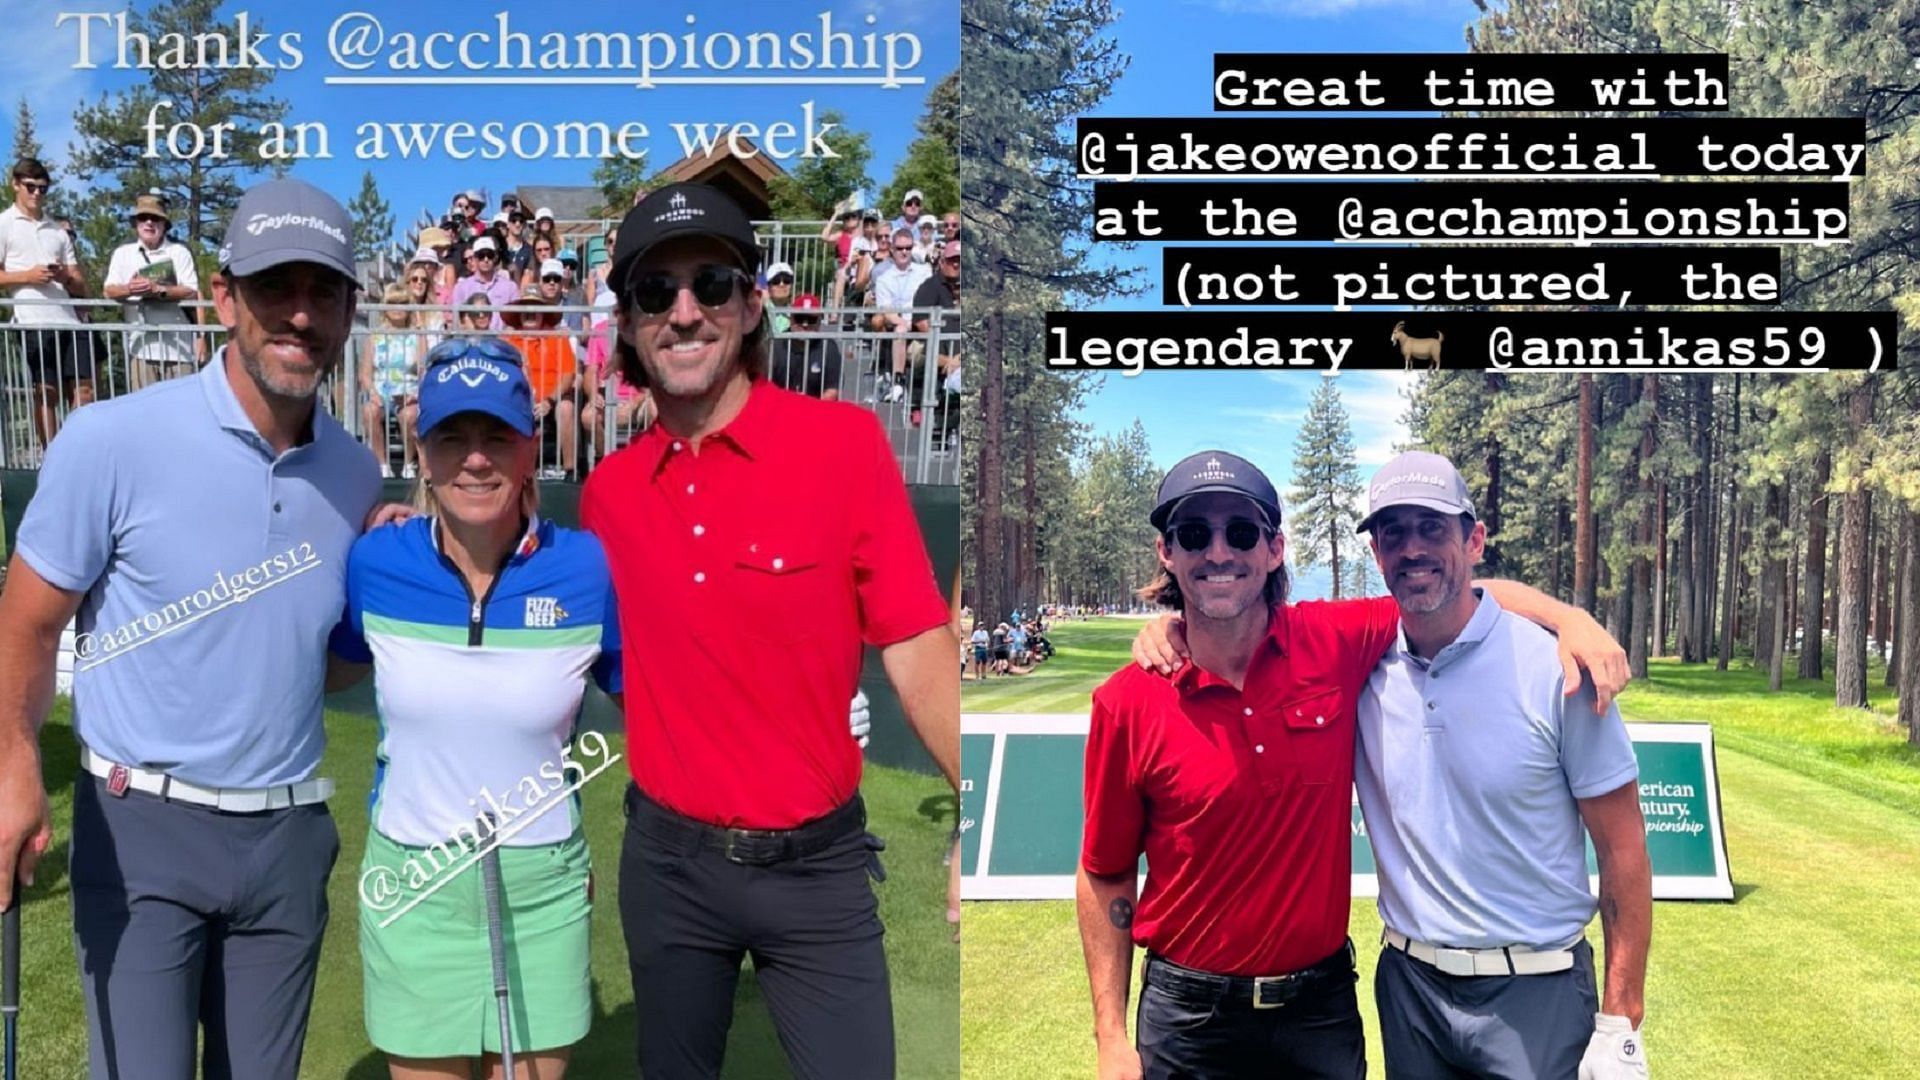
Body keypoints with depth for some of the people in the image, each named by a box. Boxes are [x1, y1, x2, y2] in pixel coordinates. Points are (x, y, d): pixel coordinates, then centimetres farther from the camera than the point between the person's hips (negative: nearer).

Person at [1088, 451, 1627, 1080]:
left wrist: (1571, 618, -10)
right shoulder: (1128, 705, -11)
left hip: (1322, 1005, 2)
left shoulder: (1333, 643, -7)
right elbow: (1105, 876, -3)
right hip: (1188, 1019, -2)